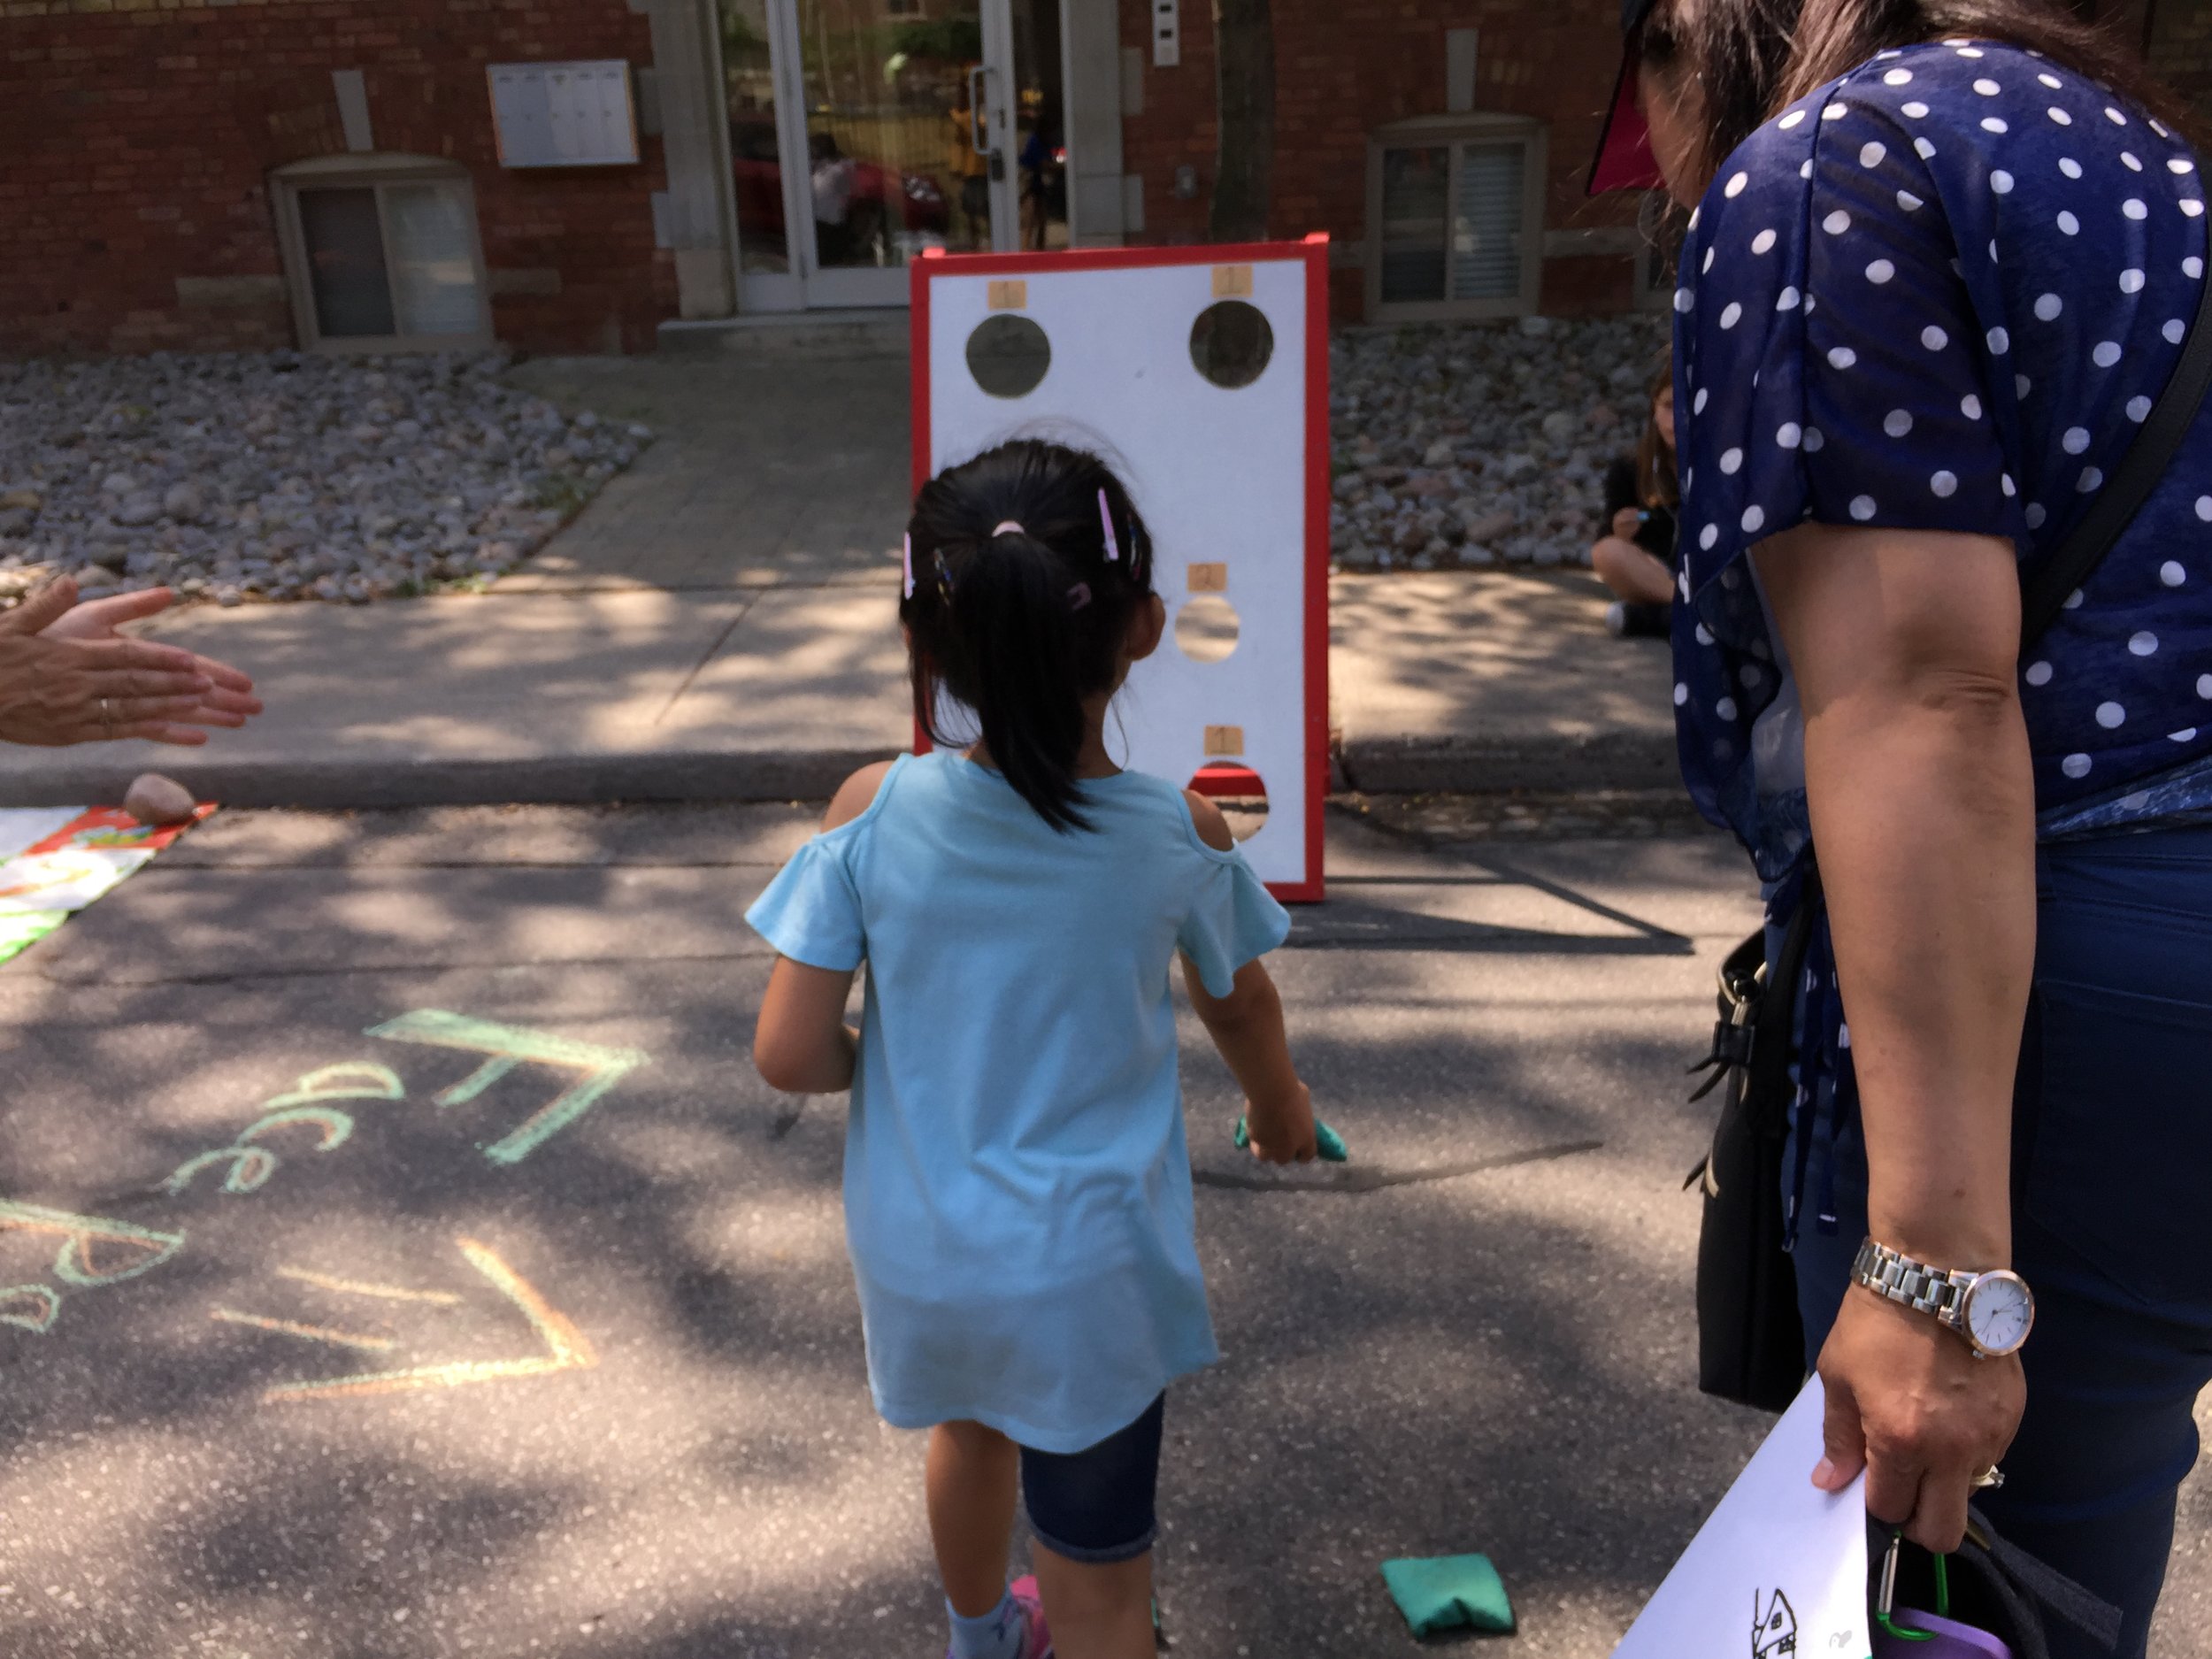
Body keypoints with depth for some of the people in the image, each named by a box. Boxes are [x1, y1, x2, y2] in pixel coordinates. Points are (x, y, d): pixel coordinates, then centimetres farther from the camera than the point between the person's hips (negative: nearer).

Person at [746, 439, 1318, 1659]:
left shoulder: (873, 814, -18)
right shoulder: (1182, 837, -16)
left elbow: (789, 1055, -16)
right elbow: (1238, 1006, 3)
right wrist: (1277, 1102, 25)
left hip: (918, 1256, 3)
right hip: (1092, 1273, -3)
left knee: (970, 1428, 34)